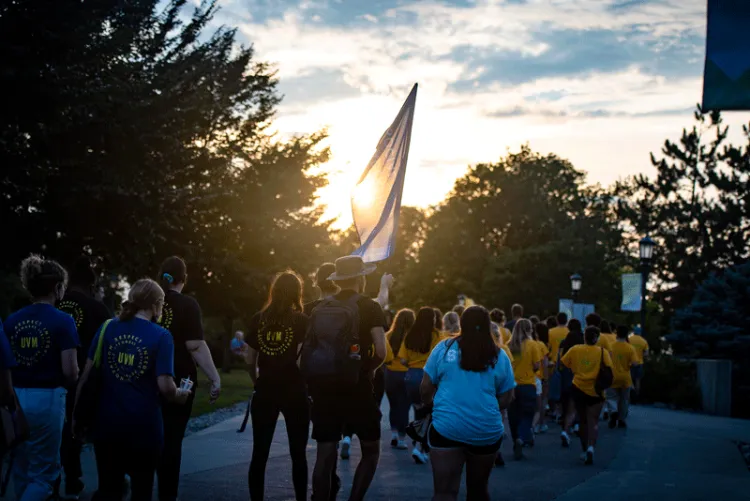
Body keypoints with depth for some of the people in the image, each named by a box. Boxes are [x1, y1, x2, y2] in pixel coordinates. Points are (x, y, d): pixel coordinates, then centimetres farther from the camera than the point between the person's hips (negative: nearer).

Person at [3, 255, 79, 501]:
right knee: (44, 471, 5)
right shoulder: (63, 321, -10)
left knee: (21, 468, 19)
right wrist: (68, 384, 8)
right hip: (47, 399, -5)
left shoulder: (12, 320, 3)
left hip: (15, 397, 5)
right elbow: (70, 371, -13)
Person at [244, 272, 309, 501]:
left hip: (265, 392, 2)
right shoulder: (301, 320, -6)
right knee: (298, 454, 9)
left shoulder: (258, 319, 4)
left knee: (259, 454, 5)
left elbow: (250, 359, 7)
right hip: (294, 393, -2)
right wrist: (307, 384, 1)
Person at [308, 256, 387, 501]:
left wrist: (312, 386, 14)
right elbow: (380, 351, -12)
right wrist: (367, 369, 6)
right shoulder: (369, 307, -3)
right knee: (371, 451, 12)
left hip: (325, 390, 4)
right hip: (358, 389, -3)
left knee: (325, 455, 6)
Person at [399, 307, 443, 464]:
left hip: (411, 375, 5)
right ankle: (419, 447, -10)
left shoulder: (409, 336, 4)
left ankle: (420, 449, 22)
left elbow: (403, 360, 2)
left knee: (419, 413, 17)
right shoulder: (435, 335, -8)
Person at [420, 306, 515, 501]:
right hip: (487, 431, 2)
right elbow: (506, 399, 8)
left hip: (446, 427, -2)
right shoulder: (499, 356, 5)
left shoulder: (444, 348, 2)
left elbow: (426, 388, 4)